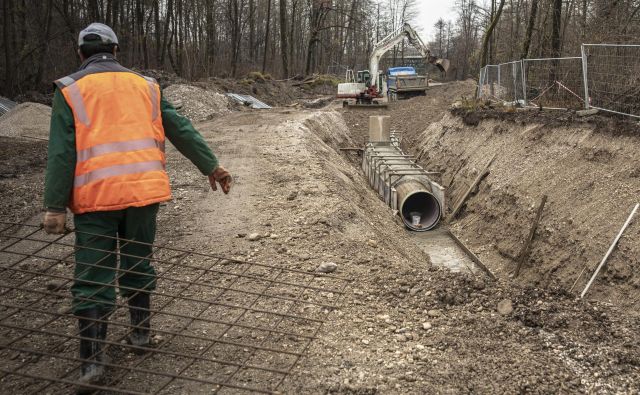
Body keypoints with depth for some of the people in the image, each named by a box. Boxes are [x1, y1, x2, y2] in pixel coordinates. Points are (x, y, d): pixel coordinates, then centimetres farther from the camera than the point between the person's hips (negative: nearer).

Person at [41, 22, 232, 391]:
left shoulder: (70, 90, 3)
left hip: (96, 196, -2)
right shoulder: (145, 85, 11)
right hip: (143, 190, 3)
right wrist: (211, 165, 14)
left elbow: (62, 152, -6)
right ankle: (140, 333, 30)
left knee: (93, 277, 2)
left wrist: (55, 206, -6)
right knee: (138, 264, 18)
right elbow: (181, 130, 8)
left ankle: (93, 362, 2)